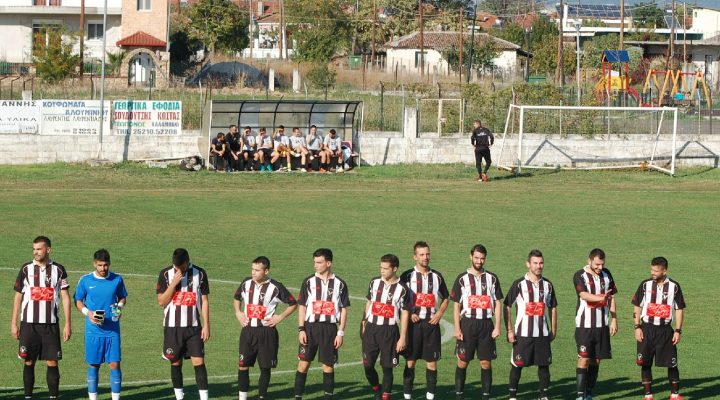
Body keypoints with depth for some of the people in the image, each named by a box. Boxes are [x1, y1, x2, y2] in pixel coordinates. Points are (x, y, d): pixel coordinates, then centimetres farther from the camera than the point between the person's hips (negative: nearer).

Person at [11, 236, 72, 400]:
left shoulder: (58, 270, 3)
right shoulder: (26, 269, 4)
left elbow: (65, 297, 4)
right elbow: (18, 297, 8)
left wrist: (68, 324, -1)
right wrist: (14, 324, 4)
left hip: (51, 324, 0)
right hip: (29, 323, 0)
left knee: (52, 362, -2)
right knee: (28, 362, 2)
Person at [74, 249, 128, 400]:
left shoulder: (117, 279, 1)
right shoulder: (85, 280, -2)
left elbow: (123, 297, 15)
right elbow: (78, 301, 7)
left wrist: (119, 307, -7)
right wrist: (88, 313, -11)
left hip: (112, 330, 0)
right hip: (93, 330, 0)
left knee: (114, 364, -3)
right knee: (93, 365, 6)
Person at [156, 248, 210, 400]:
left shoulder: (199, 273, -1)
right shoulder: (166, 274, -3)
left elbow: (204, 301, 3)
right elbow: (161, 301, -6)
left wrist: (206, 325, -2)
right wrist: (173, 283, -18)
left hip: (194, 326, 0)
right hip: (173, 326, 0)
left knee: (199, 362, -8)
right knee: (176, 363, 7)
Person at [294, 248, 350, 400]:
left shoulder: (339, 284, 2)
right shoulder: (309, 282, 3)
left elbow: (344, 309, 5)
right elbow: (302, 306, 5)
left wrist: (341, 332, -1)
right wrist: (301, 329, -3)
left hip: (330, 329, -1)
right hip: (310, 326, 1)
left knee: (328, 365, 3)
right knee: (303, 363, -1)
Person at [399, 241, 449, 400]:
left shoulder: (437, 276, 9)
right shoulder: (407, 276, 1)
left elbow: (445, 299, 17)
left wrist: (439, 313, 1)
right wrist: (408, 314, -9)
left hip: (431, 323, 2)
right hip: (413, 323, -2)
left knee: (432, 361, 1)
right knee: (410, 361, 0)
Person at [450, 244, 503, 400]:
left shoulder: (492, 279, 7)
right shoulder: (462, 279, 3)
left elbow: (498, 304, 7)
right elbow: (456, 306, 2)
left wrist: (497, 327, -2)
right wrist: (457, 328, -6)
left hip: (486, 324, 1)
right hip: (467, 324, -1)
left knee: (486, 362, 2)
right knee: (462, 362, 1)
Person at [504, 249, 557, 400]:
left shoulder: (547, 285, 8)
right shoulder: (519, 284, -4)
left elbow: (553, 308, 16)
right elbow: (507, 307, -4)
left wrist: (553, 330, 12)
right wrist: (509, 330, -9)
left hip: (543, 334, 3)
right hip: (522, 333, -3)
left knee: (544, 364, 4)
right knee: (517, 365, 0)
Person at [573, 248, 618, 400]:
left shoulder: (606, 274, 8)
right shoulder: (580, 276, -8)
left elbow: (612, 298, 15)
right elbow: (584, 295, -24)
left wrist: (614, 320, 11)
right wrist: (601, 298, -40)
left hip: (602, 325, 5)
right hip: (584, 325, -5)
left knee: (596, 360, 8)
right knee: (584, 360, -10)